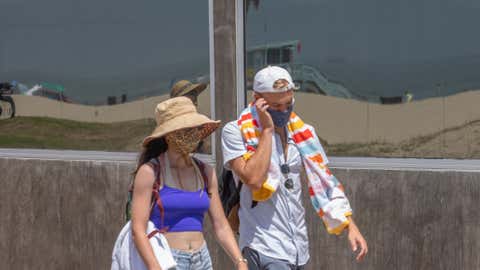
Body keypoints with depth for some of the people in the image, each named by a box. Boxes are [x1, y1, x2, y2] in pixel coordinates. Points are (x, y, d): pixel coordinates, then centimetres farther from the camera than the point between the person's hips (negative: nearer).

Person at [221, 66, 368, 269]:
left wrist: (350, 225, 3)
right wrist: (267, 130, -14)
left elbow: (322, 181, 12)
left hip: (299, 248, 6)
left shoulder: (301, 132, 10)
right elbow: (253, 179, -19)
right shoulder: (236, 132, -6)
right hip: (265, 250, -6)